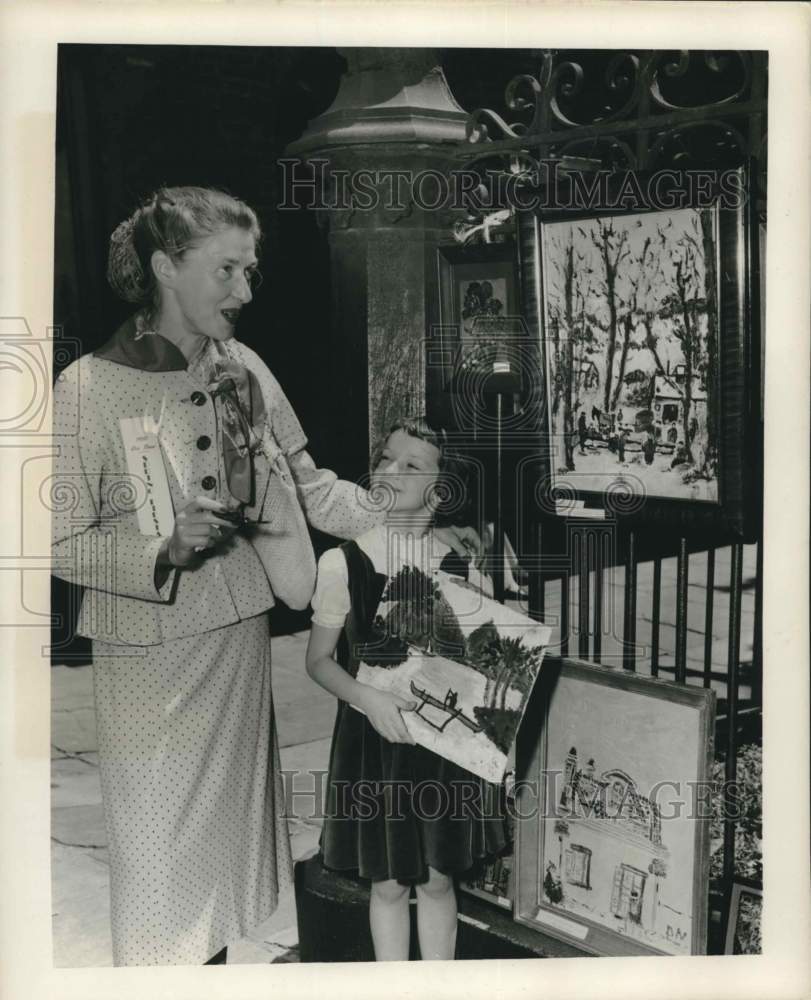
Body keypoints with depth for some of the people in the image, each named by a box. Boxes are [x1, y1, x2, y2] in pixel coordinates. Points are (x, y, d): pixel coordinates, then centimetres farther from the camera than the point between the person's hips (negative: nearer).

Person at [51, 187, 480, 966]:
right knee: (159, 850, 5)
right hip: (150, 657, -5)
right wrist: (167, 547, -26)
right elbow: (61, 544, -12)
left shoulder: (242, 369, 1)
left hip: (241, 639, 6)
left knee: (227, 827, 19)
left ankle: (213, 964, 38)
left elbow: (312, 488, 7)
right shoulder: (89, 389, -15)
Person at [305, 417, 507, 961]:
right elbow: (319, 659, -4)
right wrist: (367, 697, -21)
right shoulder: (343, 562, -10)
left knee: (438, 879, 15)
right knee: (388, 882, 13)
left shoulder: (460, 565, -6)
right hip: (375, 736, -1)